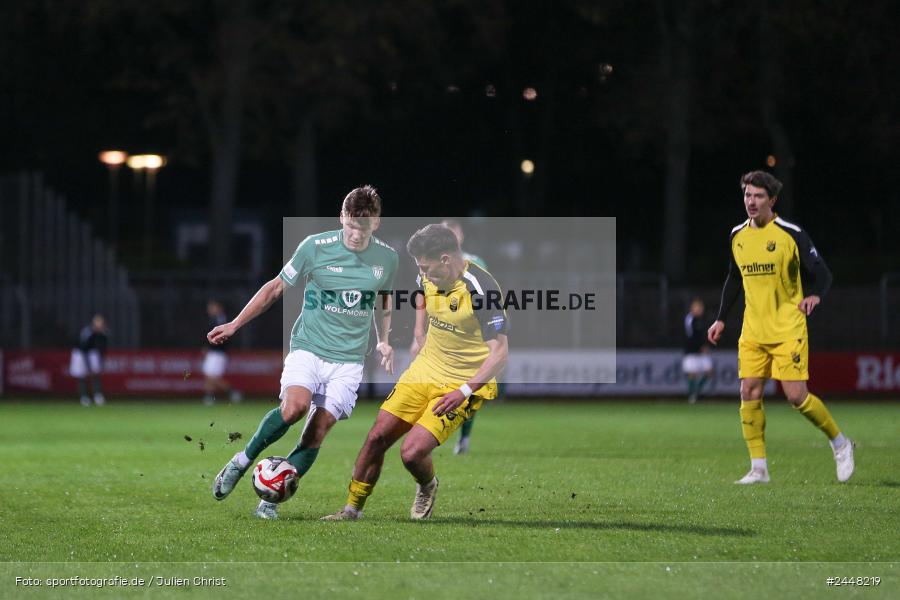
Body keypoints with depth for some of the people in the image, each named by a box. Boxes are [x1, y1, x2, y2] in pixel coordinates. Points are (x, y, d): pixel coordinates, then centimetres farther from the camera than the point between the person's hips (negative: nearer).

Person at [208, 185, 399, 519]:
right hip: (307, 348, -2)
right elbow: (277, 287, 5)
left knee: (318, 432, -11)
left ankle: (272, 498, -1)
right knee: (294, 406, -28)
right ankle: (242, 461, -7)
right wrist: (234, 325, 5)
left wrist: (384, 340, 16)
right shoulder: (315, 247, -6)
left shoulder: (387, 259, 3)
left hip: (348, 360, 2)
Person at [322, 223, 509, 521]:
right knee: (377, 438, 1)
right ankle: (352, 510, 16)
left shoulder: (481, 289, -25)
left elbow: (500, 351, -24)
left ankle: (427, 488, 18)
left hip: (463, 384, -7)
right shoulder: (429, 276, -2)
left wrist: (464, 392, -28)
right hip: (424, 371, 7)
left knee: (412, 452, -17)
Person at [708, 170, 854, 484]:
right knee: (749, 393, -4)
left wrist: (814, 295, -26)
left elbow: (822, 273, -5)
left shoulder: (791, 234, -9)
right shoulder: (737, 236, 8)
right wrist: (721, 318, 19)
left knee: (796, 396, -10)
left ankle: (840, 443, 13)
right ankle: (759, 468, 2)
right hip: (753, 331, 5)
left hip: (788, 330, -5)